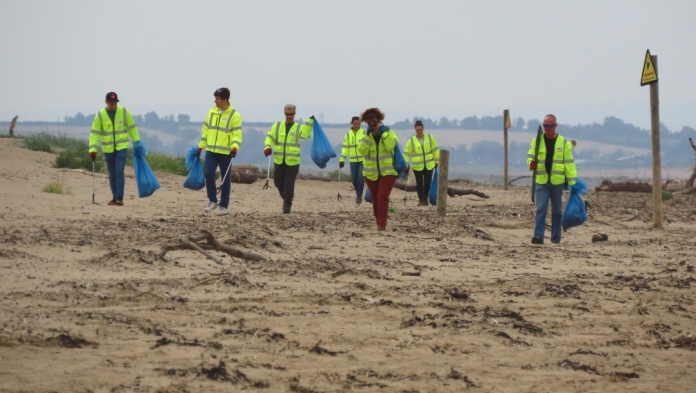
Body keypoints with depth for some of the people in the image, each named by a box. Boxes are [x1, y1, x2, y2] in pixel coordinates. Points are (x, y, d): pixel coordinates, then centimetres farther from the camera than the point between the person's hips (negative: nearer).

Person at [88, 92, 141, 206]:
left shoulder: (124, 112, -2)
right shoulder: (100, 115, -3)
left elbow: (132, 128, 6)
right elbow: (95, 133, -5)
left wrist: (137, 144, 6)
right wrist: (93, 149, -14)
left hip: (122, 148, -2)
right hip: (108, 149, 2)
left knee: (119, 172, -13)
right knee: (112, 174, 10)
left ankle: (119, 198, -15)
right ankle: (114, 197, 20)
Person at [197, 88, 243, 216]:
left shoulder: (234, 115, -6)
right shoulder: (211, 112, 9)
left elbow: (237, 134, -10)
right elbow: (205, 130, 15)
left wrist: (235, 147, -25)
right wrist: (200, 147, 13)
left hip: (226, 153, -4)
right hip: (211, 151, 4)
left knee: (225, 179, 3)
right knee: (208, 173, -11)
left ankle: (224, 206, 11)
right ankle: (212, 201, 5)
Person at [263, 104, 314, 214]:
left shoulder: (299, 127, 3)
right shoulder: (277, 126, 8)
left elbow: (305, 134, -18)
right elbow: (270, 137, -1)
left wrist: (310, 121, -25)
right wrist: (268, 147, -20)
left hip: (292, 162, -2)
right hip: (279, 161, 2)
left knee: (289, 184, -6)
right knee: (279, 183, 10)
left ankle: (287, 205, 3)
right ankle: (286, 199, 34)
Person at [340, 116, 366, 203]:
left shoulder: (364, 133, -3)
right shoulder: (348, 134, 7)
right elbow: (345, 147, 7)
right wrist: (342, 159, 2)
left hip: (363, 159, -3)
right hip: (353, 160, 3)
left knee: (360, 177, -13)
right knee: (353, 178, 2)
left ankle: (359, 196, -4)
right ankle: (358, 192, 27)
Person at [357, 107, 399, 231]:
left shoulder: (388, 133, -2)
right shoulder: (366, 136, 5)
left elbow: (391, 146, -21)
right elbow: (362, 150, -12)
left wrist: (383, 133, -22)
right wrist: (368, 135, -18)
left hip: (387, 172, -4)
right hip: (371, 173, 4)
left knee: (382, 197, -18)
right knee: (375, 199, 10)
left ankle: (382, 224, -19)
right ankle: (379, 222, 23)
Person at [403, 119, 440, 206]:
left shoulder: (430, 137, 0)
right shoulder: (411, 140, -4)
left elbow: (435, 150, 7)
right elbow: (407, 154, -4)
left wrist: (437, 161, 8)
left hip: (429, 165, 1)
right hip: (417, 166, -1)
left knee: (428, 182, 6)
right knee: (419, 183, 0)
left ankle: (425, 198, 25)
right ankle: (421, 199, 9)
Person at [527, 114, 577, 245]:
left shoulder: (563, 142, 3)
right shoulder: (537, 140, 5)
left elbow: (569, 163, 2)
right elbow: (530, 156, 9)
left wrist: (572, 182, -3)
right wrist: (531, 163, -16)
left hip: (557, 182, 0)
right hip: (541, 181, 0)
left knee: (557, 210, 9)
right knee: (541, 209, -10)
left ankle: (556, 237, 17)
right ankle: (538, 236, -14)